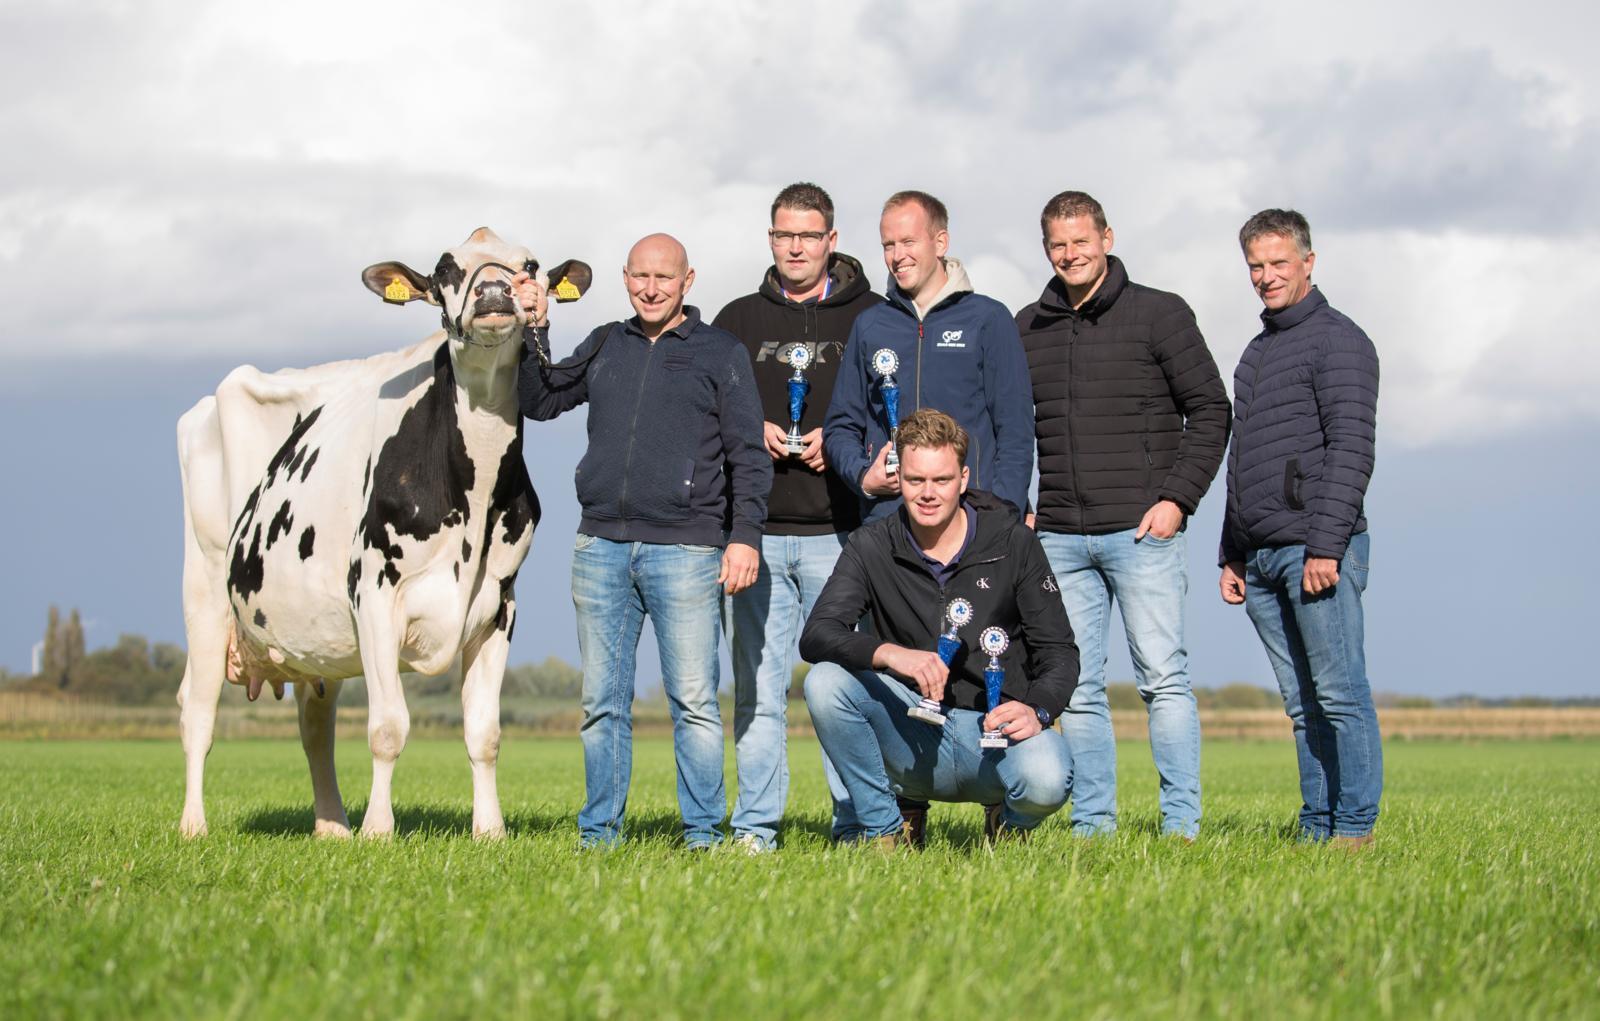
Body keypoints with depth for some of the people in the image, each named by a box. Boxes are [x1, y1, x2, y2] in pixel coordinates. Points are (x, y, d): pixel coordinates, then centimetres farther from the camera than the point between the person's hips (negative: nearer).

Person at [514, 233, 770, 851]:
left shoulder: (721, 353, 6)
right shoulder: (605, 346, 17)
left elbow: (748, 454, 1)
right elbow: (540, 401, 22)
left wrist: (745, 534, -9)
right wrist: (533, 332, 9)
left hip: (685, 550, -4)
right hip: (600, 549, 4)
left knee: (693, 701, -4)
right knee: (602, 702, 6)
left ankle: (703, 835, 2)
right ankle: (598, 833, 12)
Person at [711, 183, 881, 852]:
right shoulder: (738, 321, 14)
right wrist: (748, 432, -3)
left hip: (839, 531, -2)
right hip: (755, 530, 2)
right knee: (757, 688, 3)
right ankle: (755, 828, 7)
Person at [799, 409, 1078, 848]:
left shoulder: (1012, 542, -2)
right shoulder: (873, 546, 0)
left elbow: (1059, 651, -1)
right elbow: (816, 636, -13)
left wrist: (1036, 710, -23)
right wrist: (889, 653, -33)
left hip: (996, 730, -1)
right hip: (913, 738, 1)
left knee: (1046, 780, -35)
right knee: (826, 680, -24)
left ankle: (1010, 825, 6)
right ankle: (883, 826, -5)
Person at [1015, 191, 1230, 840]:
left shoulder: (1160, 314, 1)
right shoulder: (1027, 329, 13)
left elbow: (1210, 411, 1)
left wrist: (1177, 498, -9)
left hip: (1141, 531, -4)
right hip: (1059, 538, 4)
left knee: (1163, 679, -7)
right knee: (1076, 687, 4)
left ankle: (1181, 823, -5)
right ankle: (1093, 824, 10)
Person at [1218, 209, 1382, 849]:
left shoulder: (1337, 340, -3)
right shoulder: (1256, 353, 23)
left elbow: (1352, 448, -12)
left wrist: (1326, 545, -19)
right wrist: (1232, 555, 19)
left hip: (1318, 548, -8)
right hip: (1261, 556, 8)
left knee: (1339, 694, -8)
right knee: (1301, 703, 7)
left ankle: (1353, 827, -6)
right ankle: (1316, 827, 8)